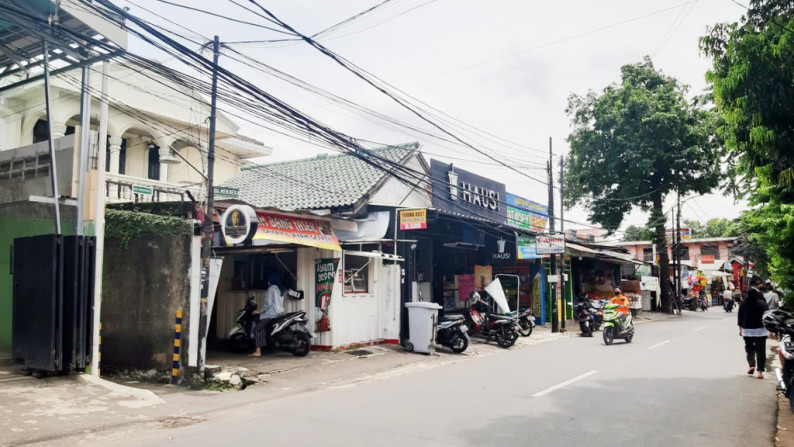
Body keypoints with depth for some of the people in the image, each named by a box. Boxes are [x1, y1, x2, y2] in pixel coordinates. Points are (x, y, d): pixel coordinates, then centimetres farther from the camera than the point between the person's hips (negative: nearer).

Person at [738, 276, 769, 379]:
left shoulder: (743, 303, -3)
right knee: (760, 350, 4)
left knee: (749, 348, 16)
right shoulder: (762, 303, -11)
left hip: (747, 330, 2)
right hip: (760, 330, -2)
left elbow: (740, 316, 3)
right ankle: (760, 371, 0)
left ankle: (751, 364, -5)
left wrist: (740, 328, 13)